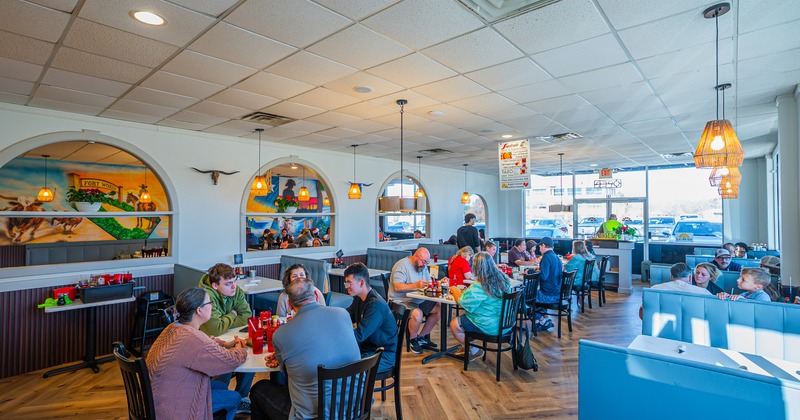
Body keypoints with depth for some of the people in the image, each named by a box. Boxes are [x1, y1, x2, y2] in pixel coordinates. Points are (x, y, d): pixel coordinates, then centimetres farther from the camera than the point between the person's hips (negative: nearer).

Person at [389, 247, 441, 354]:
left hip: (419, 300, 9)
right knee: (417, 313, -34)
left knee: (438, 308, -3)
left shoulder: (423, 266, 12)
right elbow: (397, 287, -24)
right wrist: (416, 285, -30)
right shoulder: (402, 265, -14)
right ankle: (413, 339, -4)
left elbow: (429, 282, 13)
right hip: (401, 301, -9)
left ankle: (422, 337, 9)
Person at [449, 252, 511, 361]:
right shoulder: (504, 280, -1)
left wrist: (455, 290, 2)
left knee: (454, 324, 6)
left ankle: (474, 351, 20)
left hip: (490, 327, -9)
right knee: (463, 317, 23)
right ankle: (468, 347, 32)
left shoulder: (478, 287, -27)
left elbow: (464, 303, -17)